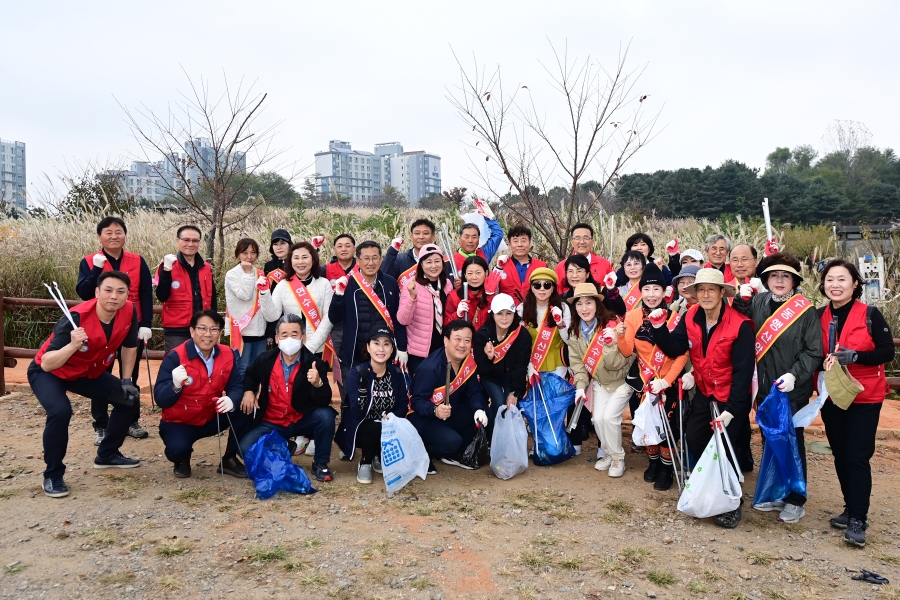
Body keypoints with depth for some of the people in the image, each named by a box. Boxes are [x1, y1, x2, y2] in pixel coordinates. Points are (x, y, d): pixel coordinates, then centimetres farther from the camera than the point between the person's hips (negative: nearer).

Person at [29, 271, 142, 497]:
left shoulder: (129, 312, -19)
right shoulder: (76, 319, -35)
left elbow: (129, 347, 0)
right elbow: (46, 364, -36)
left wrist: (127, 380, 2)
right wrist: (73, 344, -50)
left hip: (89, 372, 6)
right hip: (48, 373, -6)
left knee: (129, 398, 2)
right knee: (60, 411, -32)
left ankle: (107, 454, 22)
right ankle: (53, 475, -10)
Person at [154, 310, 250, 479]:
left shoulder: (228, 355, -7)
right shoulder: (175, 357, -20)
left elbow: (237, 385, -11)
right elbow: (161, 400, -24)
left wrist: (231, 399, -35)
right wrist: (175, 386, -47)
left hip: (212, 418, 4)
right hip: (179, 422, -4)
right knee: (178, 448, -34)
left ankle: (229, 459, 3)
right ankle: (182, 460, 9)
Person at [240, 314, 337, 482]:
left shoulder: (314, 364, -17)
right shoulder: (266, 360, -9)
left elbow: (324, 402, -24)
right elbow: (250, 375, 17)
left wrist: (318, 383, -43)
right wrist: (248, 391, -3)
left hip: (303, 421, -2)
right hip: (272, 423, 2)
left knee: (326, 415, -31)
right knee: (246, 448, -19)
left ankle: (320, 463, -7)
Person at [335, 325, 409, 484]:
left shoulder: (397, 375, -4)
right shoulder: (356, 373, -16)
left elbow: (403, 407, -2)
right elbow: (357, 413, -25)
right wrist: (363, 385, -40)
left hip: (388, 432, 4)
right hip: (360, 429, -4)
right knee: (374, 428, -35)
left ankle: (380, 457, 7)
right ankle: (365, 463, -4)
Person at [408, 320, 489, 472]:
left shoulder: (468, 361, -5)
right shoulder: (430, 368, -27)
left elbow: (474, 391, -4)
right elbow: (417, 401, -24)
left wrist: (479, 409, -25)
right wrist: (435, 411, -44)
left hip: (449, 413, 8)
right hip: (422, 417, -8)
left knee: (481, 414, -13)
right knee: (452, 441, -30)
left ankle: (452, 454, 7)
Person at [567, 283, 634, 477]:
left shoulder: (611, 326, -24)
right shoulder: (575, 331, -8)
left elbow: (616, 364, -26)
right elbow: (576, 360, -5)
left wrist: (610, 343, -41)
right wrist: (581, 385, -15)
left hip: (621, 380, -5)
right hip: (599, 382, 5)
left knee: (609, 417, -16)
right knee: (597, 418, -4)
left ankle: (618, 457, 7)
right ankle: (609, 453, 23)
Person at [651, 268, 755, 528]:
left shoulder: (740, 325, -22)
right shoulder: (691, 318, -6)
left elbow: (743, 371, -22)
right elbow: (673, 349, -7)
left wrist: (731, 409, -24)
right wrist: (659, 328, -24)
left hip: (732, 397, -6)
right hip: (703, 392, 6)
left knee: (723, 447, -5)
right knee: (694, 439, 8)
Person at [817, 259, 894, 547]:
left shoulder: (870, 315, -7)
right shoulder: (819, 316, 3)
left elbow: (887, 352, -9)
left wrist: (854, 356, -24)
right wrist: (826, 361, -13)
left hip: (865, 397, -4)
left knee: (857, 457, -6)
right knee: (840, 455, 10)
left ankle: (858, 520, 1)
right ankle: (851, 508, 25)